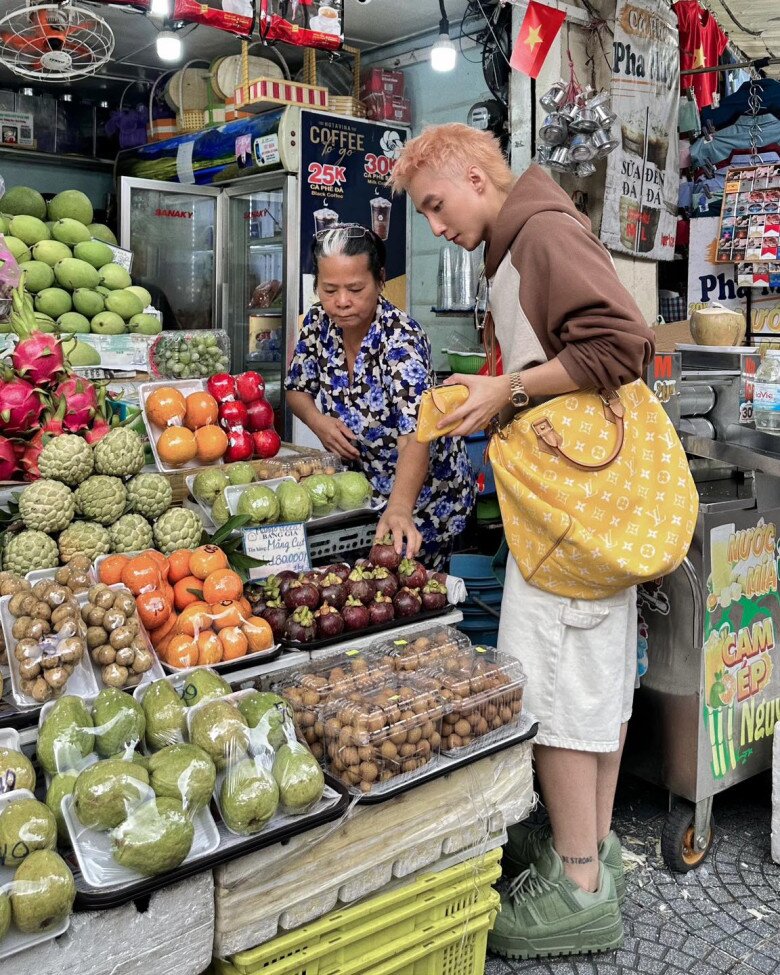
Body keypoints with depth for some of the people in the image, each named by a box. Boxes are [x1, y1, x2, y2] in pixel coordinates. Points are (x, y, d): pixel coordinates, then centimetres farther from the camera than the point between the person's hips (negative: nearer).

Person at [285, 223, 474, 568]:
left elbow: (415, 437, -41)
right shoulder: (318, 323, -10)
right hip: (359, 484, 5)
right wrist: (318, 422, -18)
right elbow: (297, 389, 5)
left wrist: (398, 508, -57)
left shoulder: (401, 339, -29)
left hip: (423, 492, -5)